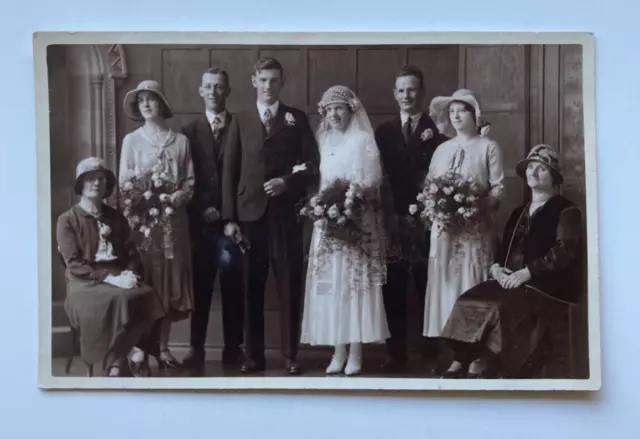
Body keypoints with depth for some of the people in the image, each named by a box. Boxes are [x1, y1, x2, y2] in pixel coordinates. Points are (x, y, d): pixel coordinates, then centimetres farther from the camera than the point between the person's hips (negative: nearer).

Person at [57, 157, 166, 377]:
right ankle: (112, 365, -25)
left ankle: (116, 363, -25)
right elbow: (74, 266, -7)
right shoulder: (67, 220, 2)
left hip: (119, 280, 4)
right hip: (85, 284, -4)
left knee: (148, 296, -30)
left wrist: (130, 274, -10)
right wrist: (110, 278, -19)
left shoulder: (116, 218, 18)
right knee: (117, 300, -37)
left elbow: (132, 254, 14)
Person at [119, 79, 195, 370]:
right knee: (143, 282, -3)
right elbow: (124, 184, 1)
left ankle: (163, 347, 11)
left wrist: (176, 198, -13)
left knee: (170, 282, 4)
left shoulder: (180, 141, 6)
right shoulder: (131, 140, 5)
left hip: (173, 220, 1)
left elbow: (190, 182, 5)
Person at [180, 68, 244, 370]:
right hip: (201, 220, 1)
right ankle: (197, 348, 7)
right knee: (200, 286, 2)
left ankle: (233, 348, 8)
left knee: (233, 286, 2)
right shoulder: (189, 131, 9)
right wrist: (201, 210, -7)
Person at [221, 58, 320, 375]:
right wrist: (229, 217, -3)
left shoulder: (297, 119, 8)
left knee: (290, 286, 3)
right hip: (250, 212, 1)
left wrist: (287, 182, -14)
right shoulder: (241, 120, 9)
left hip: (286, 213, 0)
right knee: (252, 288, 3)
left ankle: (290, 355, 12)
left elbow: (313, 165, 4)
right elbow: (230, 170, 5)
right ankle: (254, 355, 12)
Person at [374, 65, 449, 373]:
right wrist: (389, 213, -7)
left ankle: (431, 352, 15)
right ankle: (396, 352, 9)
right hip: (392, 219, 2)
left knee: (427, 286, 4)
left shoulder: (437, 130, 3)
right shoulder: (383, 131, 11)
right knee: (393, 287, 2)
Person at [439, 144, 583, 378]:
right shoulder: (519, 212, 25)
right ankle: (459, 364, -26)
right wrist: (496, 268, -2)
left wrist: (526, 273, -20)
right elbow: (504, 248, 22)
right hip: (511, 280, 7)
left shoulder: (566, 210, 1)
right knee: (468, 303, -19)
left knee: (501, 310, -33)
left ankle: (481, 369, -30)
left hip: (548, 286, -7)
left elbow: (563, 252, -12)